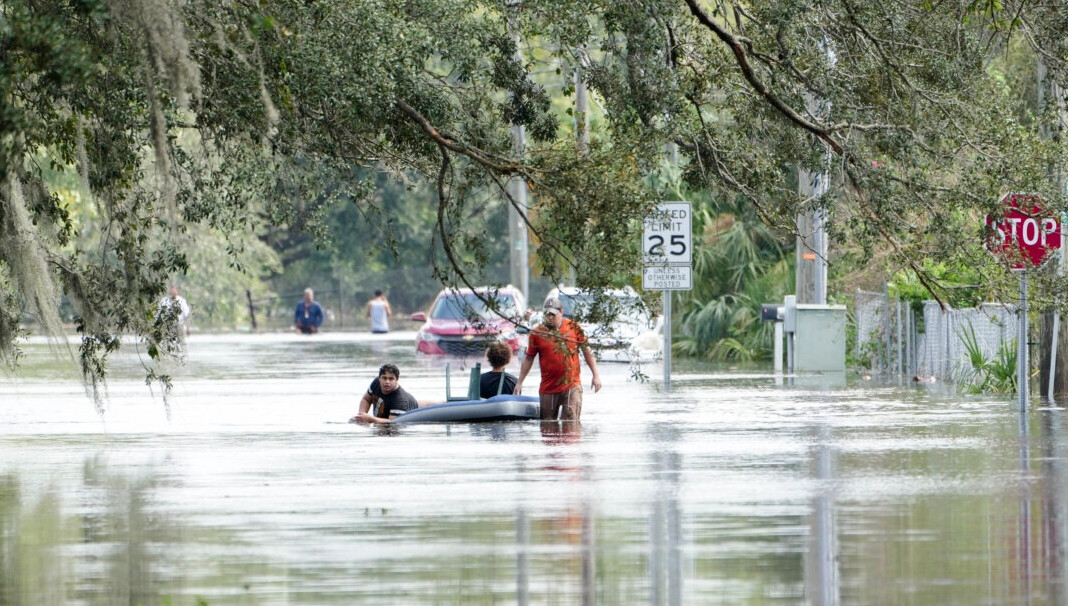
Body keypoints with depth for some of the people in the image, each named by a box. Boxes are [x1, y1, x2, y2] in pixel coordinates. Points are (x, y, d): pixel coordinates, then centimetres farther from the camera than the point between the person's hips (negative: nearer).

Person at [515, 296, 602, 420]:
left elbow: (587, 351, 9)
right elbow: (528, 359, 8)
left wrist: (596, 375, 6)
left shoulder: (574, 327, 2)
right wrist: (519, 382, 6)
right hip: (548, 387, 1)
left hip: (572, 385, -1)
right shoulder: (538, 333, 0)